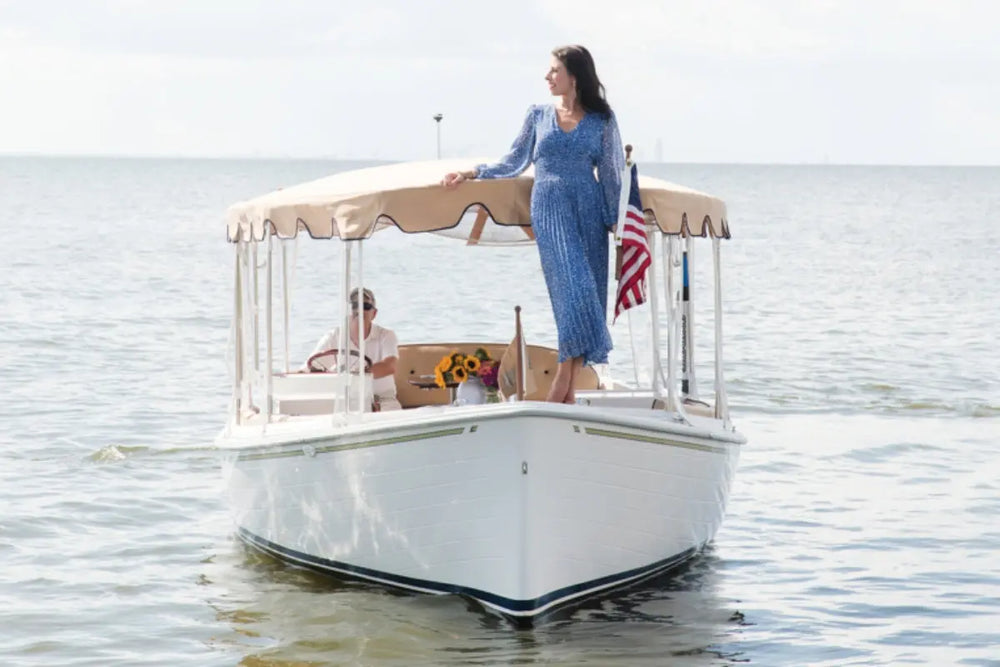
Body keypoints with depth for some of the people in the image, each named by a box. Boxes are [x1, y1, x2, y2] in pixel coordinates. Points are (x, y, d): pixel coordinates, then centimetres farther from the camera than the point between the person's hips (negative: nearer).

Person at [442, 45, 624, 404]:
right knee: (573, 286, -15)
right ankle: (565, 391, -12)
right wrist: (471, 173, 5)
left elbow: (611, 173, 8)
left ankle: (563, 389, -1)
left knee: (587, 291, -4)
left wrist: (615, 221, 1)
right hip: (549, 208, -1)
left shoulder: (601, 120, 8)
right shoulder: (538, 115, 12)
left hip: (589, 210, 1)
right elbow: (514, 162, 15)